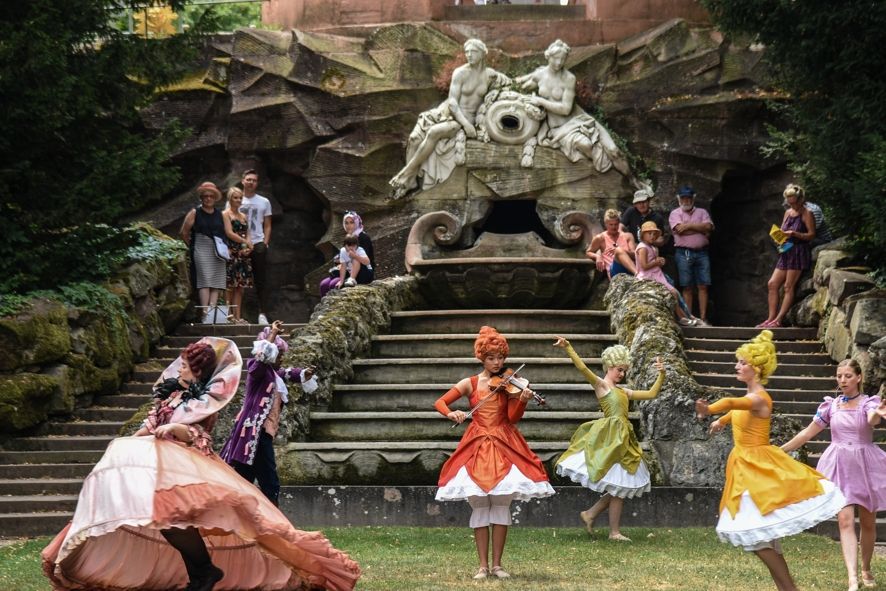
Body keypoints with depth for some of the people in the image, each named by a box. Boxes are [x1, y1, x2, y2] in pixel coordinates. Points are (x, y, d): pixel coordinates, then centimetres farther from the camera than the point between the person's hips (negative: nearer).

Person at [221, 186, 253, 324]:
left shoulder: (243, 216, 19)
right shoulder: (225, 214, -1)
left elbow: (247, 235, 16)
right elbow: (229, 233, -10)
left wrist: (247, 248, -3)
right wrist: (246, 242, -7)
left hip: (243, 254, 7)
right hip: (231, 254, -7)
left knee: (240, 286, 3)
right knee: (230, 286, -9)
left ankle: (238, 316, 4)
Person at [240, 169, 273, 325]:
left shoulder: (264, 202, 11)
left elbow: (267, 226, 12)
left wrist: (265, 243, -2)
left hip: (258, 244, 1)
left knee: (261, 281, -2)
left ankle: (262, 314, -3)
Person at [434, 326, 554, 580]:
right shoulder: (470, 383, 5)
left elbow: (513, 417, -7)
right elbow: (439, 402, 3)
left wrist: (522, 400, -25)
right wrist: (451, 413, -17)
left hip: (504, 446, 0)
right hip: (476, 447, 0)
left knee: (501, 506, -2)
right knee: (480, 508, -1)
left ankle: (497, 564, 5)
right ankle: (483, 565, 4)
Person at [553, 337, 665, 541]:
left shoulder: (623, 391, 20)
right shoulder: (600, 384, -1)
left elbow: (651, 394, 23)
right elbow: (582, 368, -16)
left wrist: (661, 375, 15)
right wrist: (568, 348, -27)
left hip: (623, 438, 8)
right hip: (611, 438, -8)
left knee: (620, 486, 8)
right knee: (619, 486, -4)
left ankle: (590, 514, 18)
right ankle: (615, 532, 4)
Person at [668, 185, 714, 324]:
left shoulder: (702, 212, 15)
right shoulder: (675, 214, 8)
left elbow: (708, 226, -3)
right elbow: (679, 229, -11)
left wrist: (689, 225, -6)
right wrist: (700, 229, -5)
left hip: (701, 252, 2)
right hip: (684, 253, -2)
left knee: (703, 286, -3)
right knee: (687, 287, -1)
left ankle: (703, 318, -2)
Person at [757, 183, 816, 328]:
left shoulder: (807, 214, -5)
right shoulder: (788, 213, 17)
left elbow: (812, 235, -10)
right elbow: (782, 231, 21)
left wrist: (794, 234, -21)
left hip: (799, 253, -8)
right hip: (786, 252, 8)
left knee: (789, 287, -9)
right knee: (772, 284, 0)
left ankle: (778, 320, -12)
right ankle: (771, 318, 1)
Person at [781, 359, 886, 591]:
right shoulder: (831, 405, 4)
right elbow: (808, 432, 10)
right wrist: (780, 450, 9)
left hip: (865, 465, -1)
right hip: (840, 466, 1)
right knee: (845, 520, -12)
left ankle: (866, 570, 33)